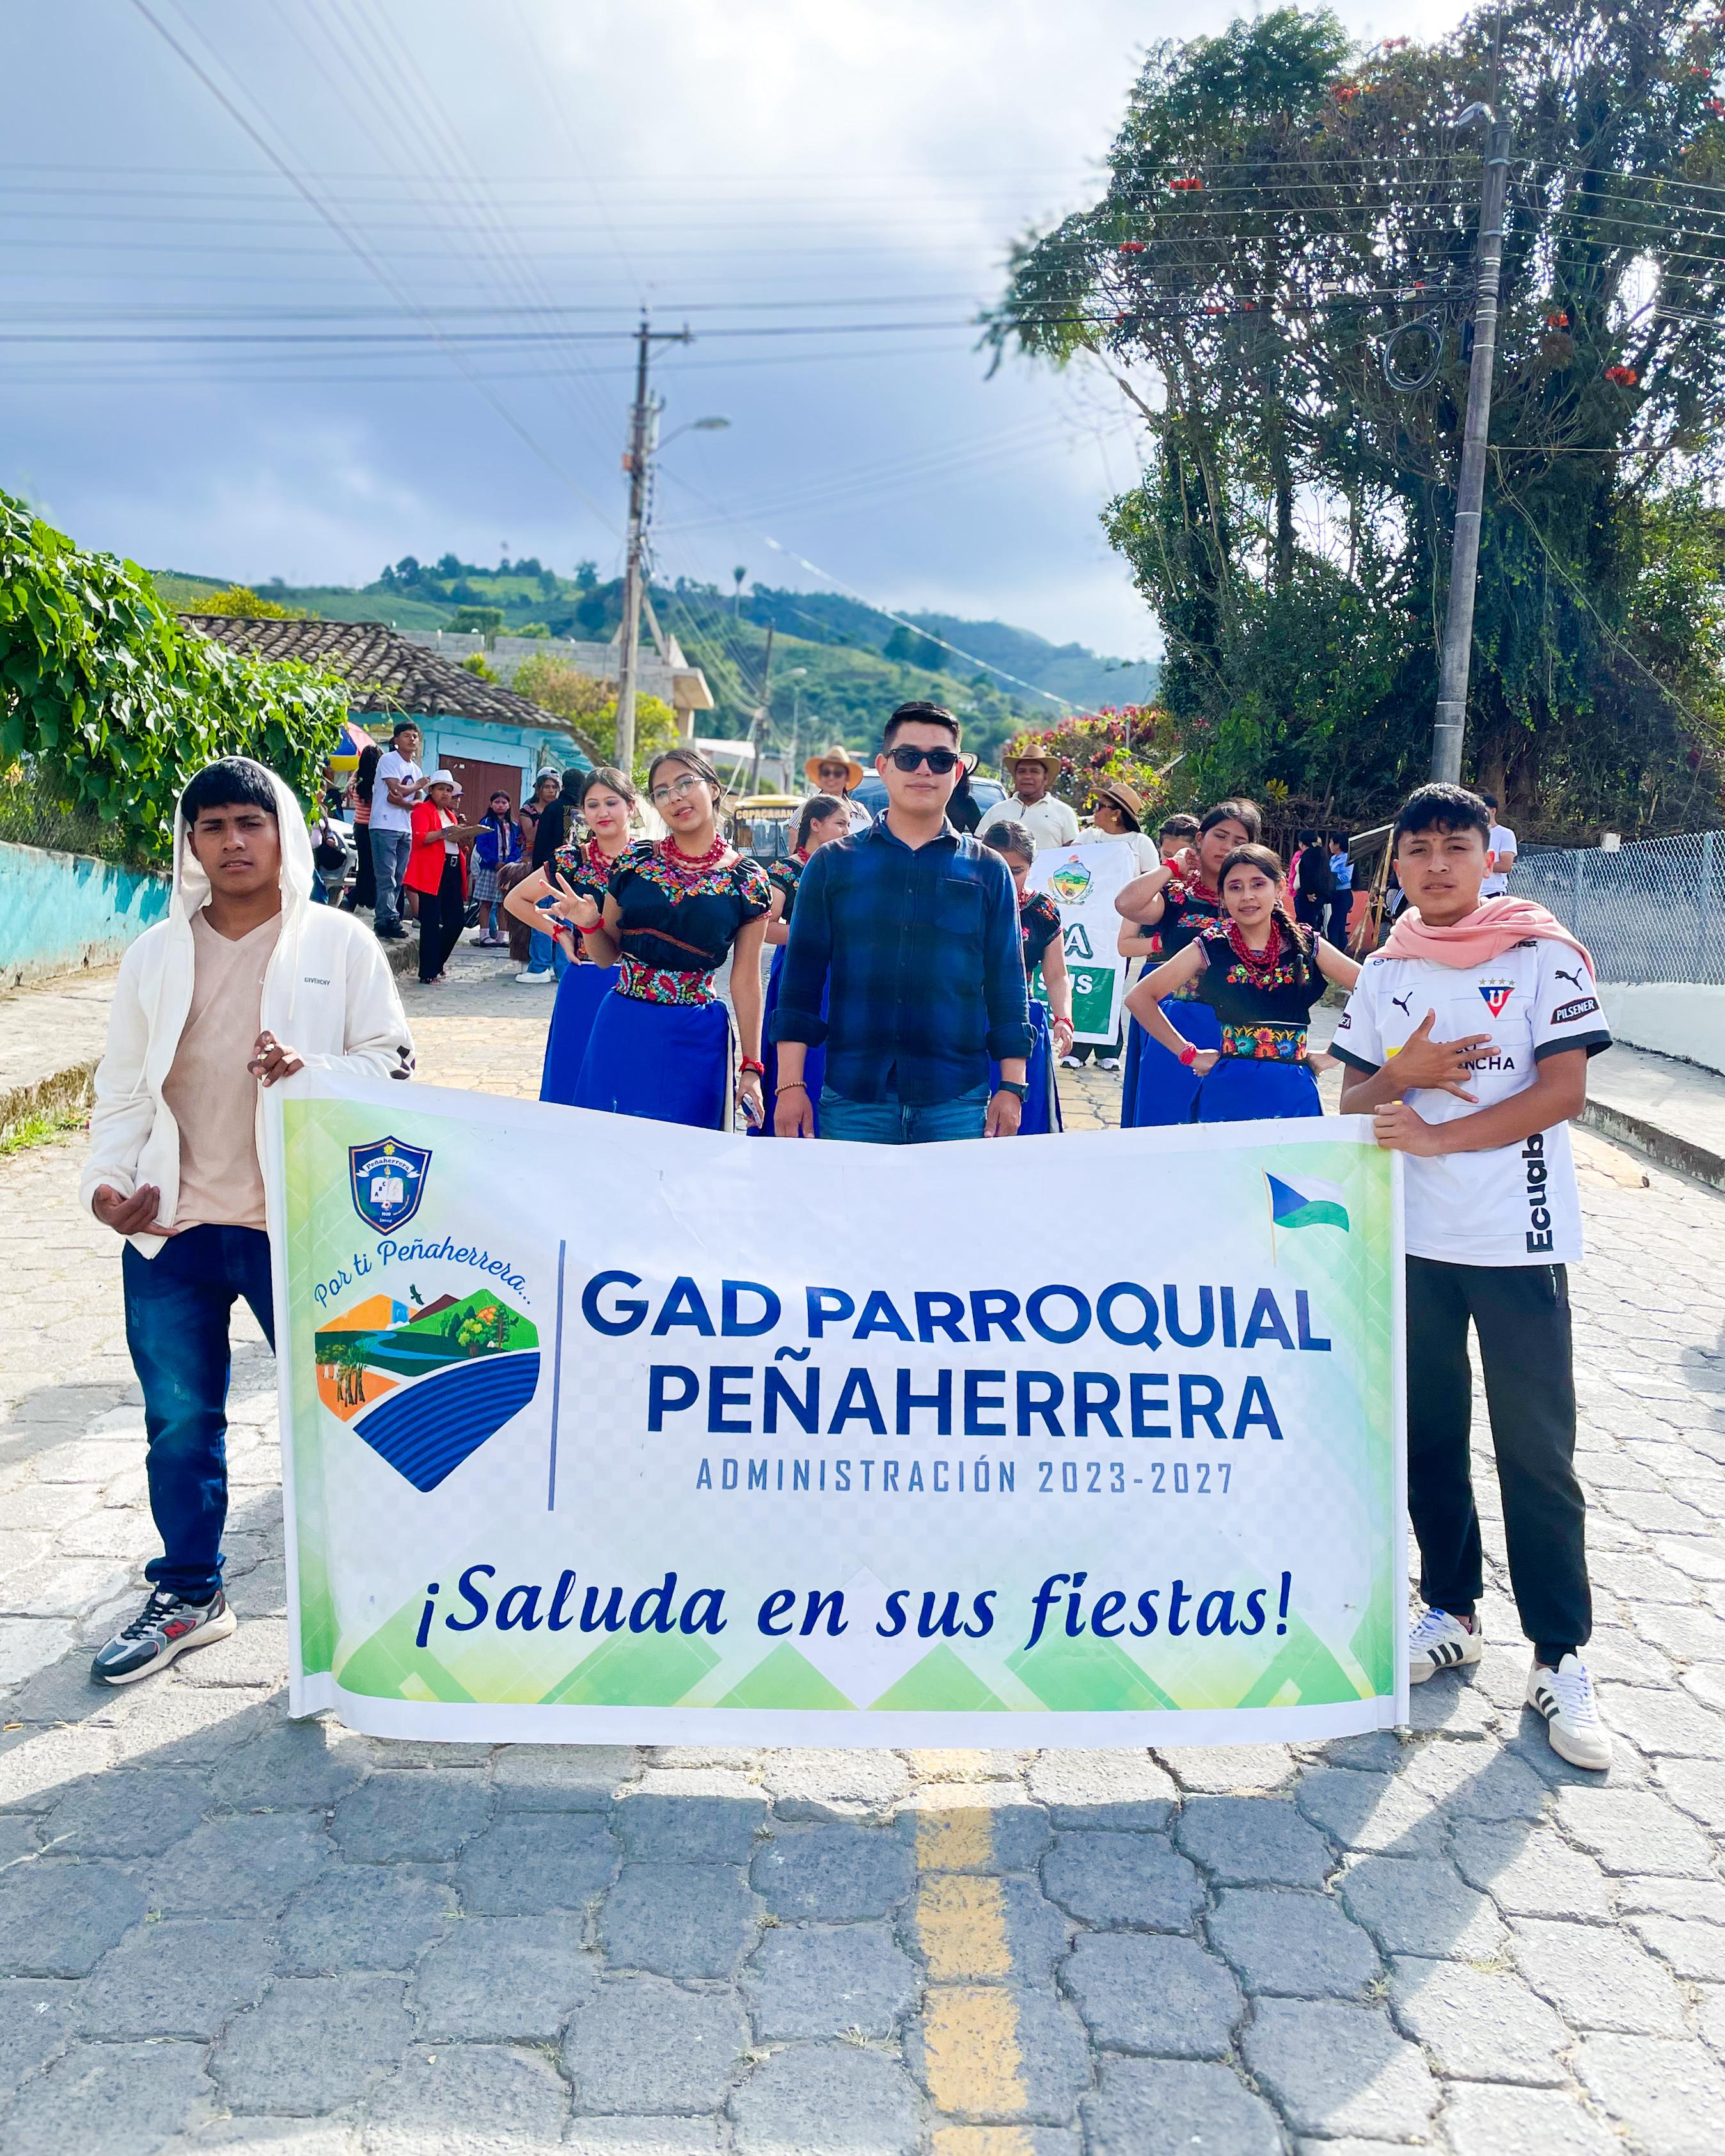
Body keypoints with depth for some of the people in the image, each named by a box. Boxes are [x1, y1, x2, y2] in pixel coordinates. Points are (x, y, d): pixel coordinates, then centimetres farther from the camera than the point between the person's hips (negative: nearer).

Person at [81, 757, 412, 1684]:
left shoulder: (338, 942, 1)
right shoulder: (156, 953, 10)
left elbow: (392, 1060, -2)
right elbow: (123, 1084, 11)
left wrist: (313, 1071, -20)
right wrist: (108, 1175, -3)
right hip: (172, 1228, 3)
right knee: (179, 1421, 13)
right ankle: (188, 1596, 31)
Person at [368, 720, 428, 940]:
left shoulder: (416, 769, 19)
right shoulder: (388, 760, -3)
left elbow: (418, 803, 12)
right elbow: (396, 789, -15)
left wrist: (402, 801, -9)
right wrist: (417, 786, 1)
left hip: (406, 830, 7)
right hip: (385, 827, -7)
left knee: (398, 879, 6)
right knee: (386, 877, -12)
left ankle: (386, 921, 8)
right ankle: (388, 920, -15)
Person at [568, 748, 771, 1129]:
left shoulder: (747, 880, -2)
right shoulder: (634, 861, 3)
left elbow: (746, 981, 0)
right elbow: (606, 956, 12)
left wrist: (752, 1067, -2)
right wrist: (589, 924, -9)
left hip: (694, 1040, -2)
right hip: (621, 1030, 2)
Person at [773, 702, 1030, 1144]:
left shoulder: (988, 871, 10)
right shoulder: (833, 864, 8)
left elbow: (1007, 982, 9)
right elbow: (801, 975, 6)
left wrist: (1011, 1087, 2)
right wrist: (791, 1085, -1)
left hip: (956, 1103, 0)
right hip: (852, 1099, 0)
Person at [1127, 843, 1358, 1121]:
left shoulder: (1307, 944, 3)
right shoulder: (1211, 948, -1)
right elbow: (1139, 998, -1)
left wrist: (1332, 1055, 0)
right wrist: (1188, 1054, -3)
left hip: (1293, 1092, 1)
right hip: (1229, 1090, -1)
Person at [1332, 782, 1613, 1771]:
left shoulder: (1544, 956, -4)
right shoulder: (1385, 972, 9)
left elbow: (1564, 1091, -11)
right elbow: (1352, 1100, 10)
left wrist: (1436, 1136, -17)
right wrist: (1401, 1076, -12)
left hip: (1519, 1240, -4)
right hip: (1413, 1237, 4)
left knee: (1537, 1448, 0)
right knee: (1430, 1434, 12)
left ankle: (1561, 1657, 9)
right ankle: (1453, 1611, 28)